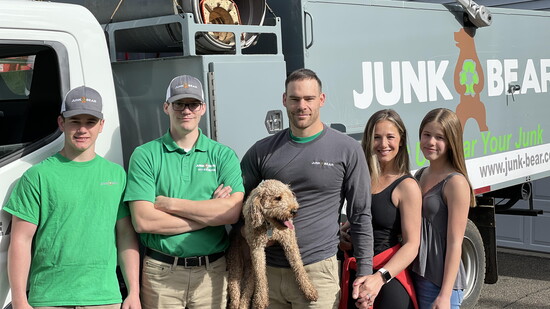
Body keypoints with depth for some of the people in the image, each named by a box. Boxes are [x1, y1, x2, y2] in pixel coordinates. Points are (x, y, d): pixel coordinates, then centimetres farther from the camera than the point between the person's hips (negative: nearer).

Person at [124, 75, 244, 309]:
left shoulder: (223, 155, 5)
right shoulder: (145, 155, 0)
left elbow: (233, 212, -11)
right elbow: (143, 221, -11)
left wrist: (169, 203, -11)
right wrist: (209, 213, -10)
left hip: (212, 272, 1)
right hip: (160, 273, -1)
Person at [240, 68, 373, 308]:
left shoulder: (347, 149, -1)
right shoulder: (262, 151, 5)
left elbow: (361, 216, 2)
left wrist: (365, 272, -2)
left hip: (317, 271, -2)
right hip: (266, 270, 3)